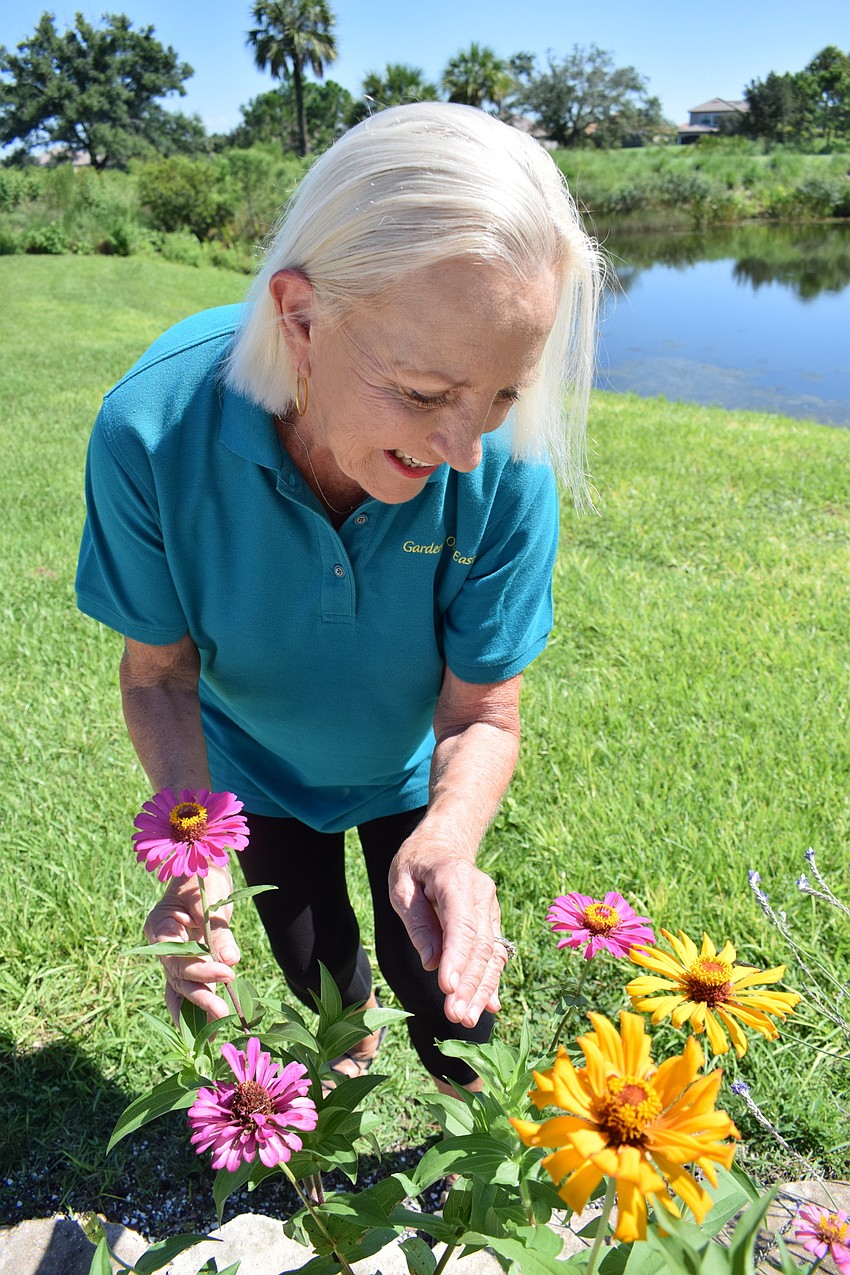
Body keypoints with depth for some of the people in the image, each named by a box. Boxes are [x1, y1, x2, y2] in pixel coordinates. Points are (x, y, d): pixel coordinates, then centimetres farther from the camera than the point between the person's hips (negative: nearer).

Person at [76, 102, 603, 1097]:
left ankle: (453, 1074, 56)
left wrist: (446, 843, -45)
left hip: (411, 768, 0)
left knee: (430, 970, 16)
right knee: (311, 960, 26)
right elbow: (158, 670, -22)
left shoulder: (506, 463, -36)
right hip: (256, 767, 1)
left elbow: (483, 714, -25)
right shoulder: (153, 429, -37)